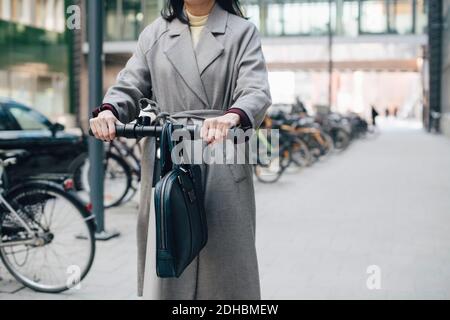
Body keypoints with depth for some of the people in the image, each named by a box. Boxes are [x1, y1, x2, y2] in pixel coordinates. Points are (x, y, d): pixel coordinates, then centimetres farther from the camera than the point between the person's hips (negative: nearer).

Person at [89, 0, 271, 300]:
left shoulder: (242, 32, 7)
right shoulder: (154, 34, 16)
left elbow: (257, 92, -7)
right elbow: (130, 87, 8)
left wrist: (231, 117, -31)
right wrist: (108, 111, -16)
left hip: (223, 172, -2)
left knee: (225, 269, 1)